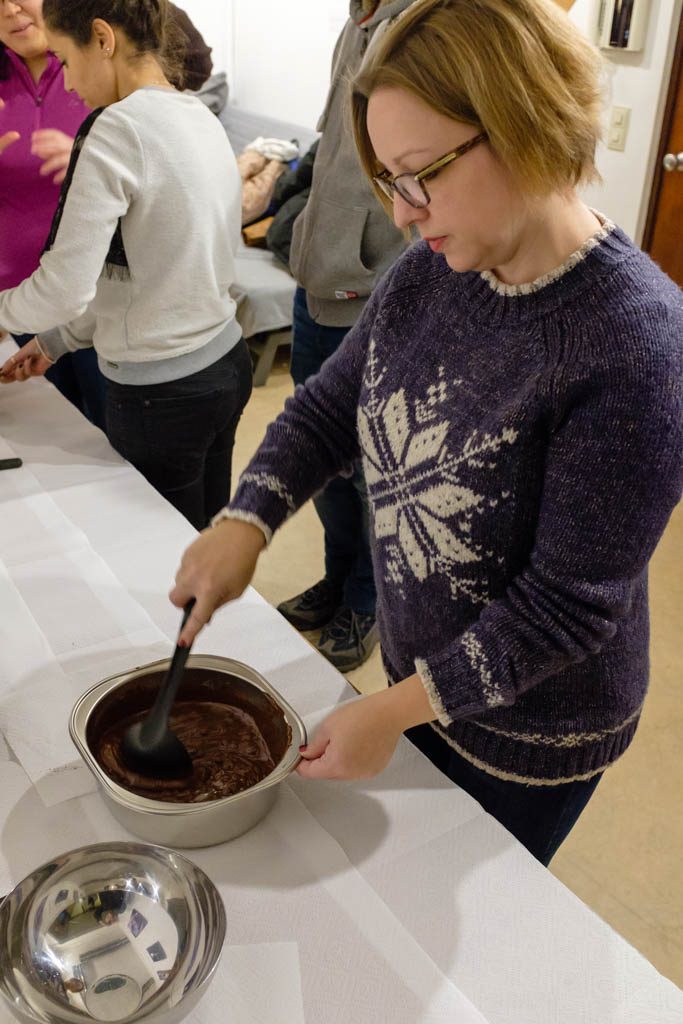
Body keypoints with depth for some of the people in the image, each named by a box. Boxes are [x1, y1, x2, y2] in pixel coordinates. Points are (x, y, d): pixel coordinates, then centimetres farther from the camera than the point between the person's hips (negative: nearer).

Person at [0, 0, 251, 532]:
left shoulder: (119, 128, -17)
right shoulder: (203, 119, 9)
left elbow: (66, 288, -20)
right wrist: (59, 341, 16)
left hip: (162, 393, -8)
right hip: (225, 363, 8)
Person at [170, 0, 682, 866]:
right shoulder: (427, 276, -10)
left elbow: (568, 606, -27)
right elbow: (328, 406, 1)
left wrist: (392, 712, -23)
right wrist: (243, 525, -15)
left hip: (528, 735, -5)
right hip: (420, 671, 6)